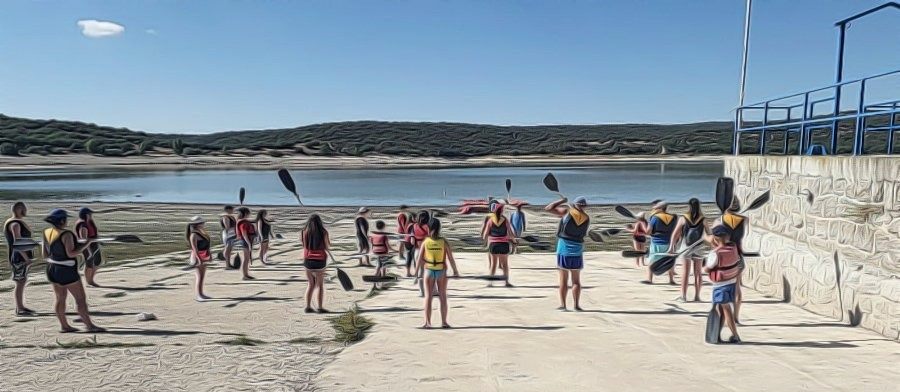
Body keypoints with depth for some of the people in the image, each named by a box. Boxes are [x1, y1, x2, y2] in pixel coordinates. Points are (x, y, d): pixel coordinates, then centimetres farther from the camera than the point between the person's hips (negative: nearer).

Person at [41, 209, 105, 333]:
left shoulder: (47, 233, 2)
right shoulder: (66, 234, -22)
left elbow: (45, 255, 6)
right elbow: (71, 254, -26)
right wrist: (87, 243, -17)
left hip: (53, 269, 8)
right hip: (67, 271, -8)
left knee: (60, 298, 15)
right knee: (81, 298, -2)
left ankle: (64, 326, 20)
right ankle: (90, 325, 0)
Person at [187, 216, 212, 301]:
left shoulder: (201, 233, 11)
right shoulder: (194, 235, -16)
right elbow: (194, 248, -22)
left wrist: (209, 254, 17)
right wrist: (199, 259, -27)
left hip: (204, 256, 9)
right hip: (198, 256, -9)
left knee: (202, 276, 12)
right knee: (199, 276, -8)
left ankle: (201, 294, 19)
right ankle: (198, 295, -6)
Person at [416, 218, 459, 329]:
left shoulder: (425, 242, -7)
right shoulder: (444, 242, -9)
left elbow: (419, 259, -6)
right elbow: (451, 258, -7)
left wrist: (417, 272, 4)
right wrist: (455, 271, 4)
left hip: (429, 271, 0)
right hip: (441, 271, 0)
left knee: (428, 297, 8)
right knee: (443, 297, 12)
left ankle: (428, 323, 7)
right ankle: (444, 322, 15)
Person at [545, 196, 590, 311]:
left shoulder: (567, 211, -6)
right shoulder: (587, 218, 2)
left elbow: (548, 208, -2)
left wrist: (561, 201, 11)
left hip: (564, 248, -2)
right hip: (577, 250, 2)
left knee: (563, 279, 3)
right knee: (576, 280, 10)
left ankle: (562, 304, 2)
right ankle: (577, 304, 6)